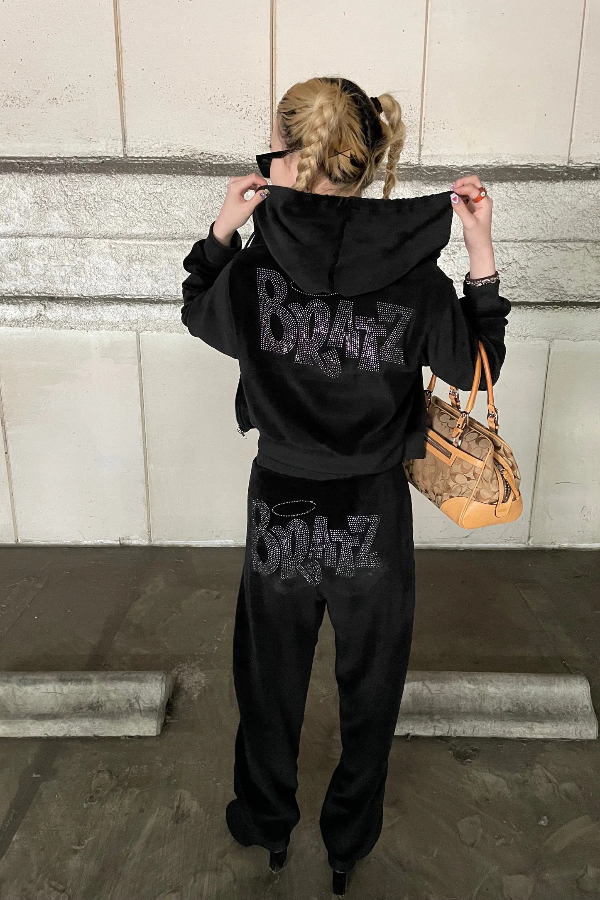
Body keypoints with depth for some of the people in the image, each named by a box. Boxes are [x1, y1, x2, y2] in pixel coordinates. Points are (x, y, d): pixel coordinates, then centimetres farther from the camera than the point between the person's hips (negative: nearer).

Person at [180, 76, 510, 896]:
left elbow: (198, 314, 7)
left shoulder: (254, 270, -16)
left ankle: (266, 822, 49)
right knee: (370, 682, 24)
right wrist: (482, 253, -4)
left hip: (282, 509, 0)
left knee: (271, 677, 25)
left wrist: (220, 232, 4)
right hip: (374, 518, 1)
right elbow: (475, 370, 0)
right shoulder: (414, 277, -16)